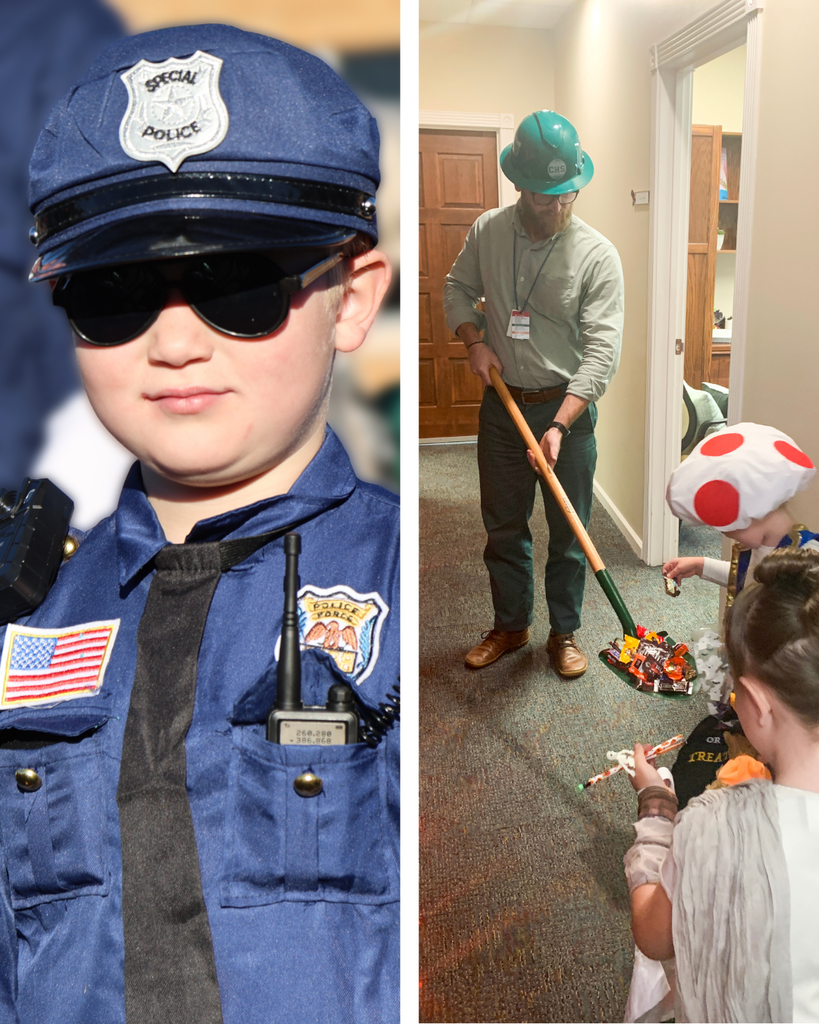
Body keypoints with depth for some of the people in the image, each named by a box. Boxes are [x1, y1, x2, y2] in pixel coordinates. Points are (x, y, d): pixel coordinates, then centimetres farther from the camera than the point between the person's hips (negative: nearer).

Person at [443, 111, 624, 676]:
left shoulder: (598, 254, -14)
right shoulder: (488, 231, -3)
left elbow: (601, 352, -18)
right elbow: (458, 287, 15)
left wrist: (560, 425, -28)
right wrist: (475, 339, -5)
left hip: (568, 407, -3)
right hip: (502, 403, 3)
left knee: (568, 532, 8)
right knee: (503, 525, 13)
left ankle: (564, 633, 27)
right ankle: (510, 625, 32)